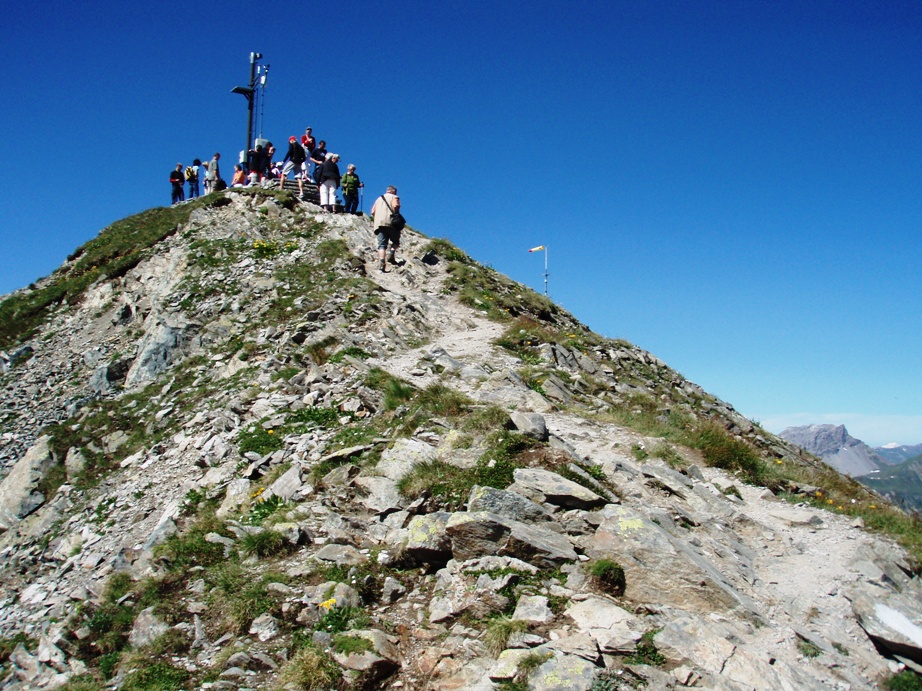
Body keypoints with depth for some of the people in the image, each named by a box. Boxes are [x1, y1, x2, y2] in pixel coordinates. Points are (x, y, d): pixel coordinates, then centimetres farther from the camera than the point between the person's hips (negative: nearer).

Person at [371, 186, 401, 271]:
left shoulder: (379, 199, 26)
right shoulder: (394, 197, 10)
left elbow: (372, 212, 19)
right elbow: (395, 206, -11)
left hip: (378, 223, 4)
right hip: (390, 222, -4)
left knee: (382, 244, -4)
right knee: (395, 241, 14)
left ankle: (382, 262, -24)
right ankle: (392, 254, -13)